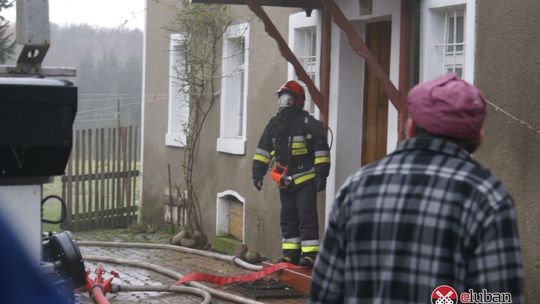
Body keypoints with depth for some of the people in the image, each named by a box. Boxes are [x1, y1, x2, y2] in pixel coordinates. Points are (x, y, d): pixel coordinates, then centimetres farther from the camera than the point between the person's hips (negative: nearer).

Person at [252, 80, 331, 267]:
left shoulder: (309, 124, -9)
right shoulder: (274, 124, 11)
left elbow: (321, 151, -11)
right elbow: (263, 149, 15)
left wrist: (321, 175, -15)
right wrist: (258, 172, 10)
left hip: (305, 179, -7)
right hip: (285, 180, 7)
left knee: (307, 217, -8)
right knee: (288, 218, 11)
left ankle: (310, 253, -7)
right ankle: (290, 254, 18)